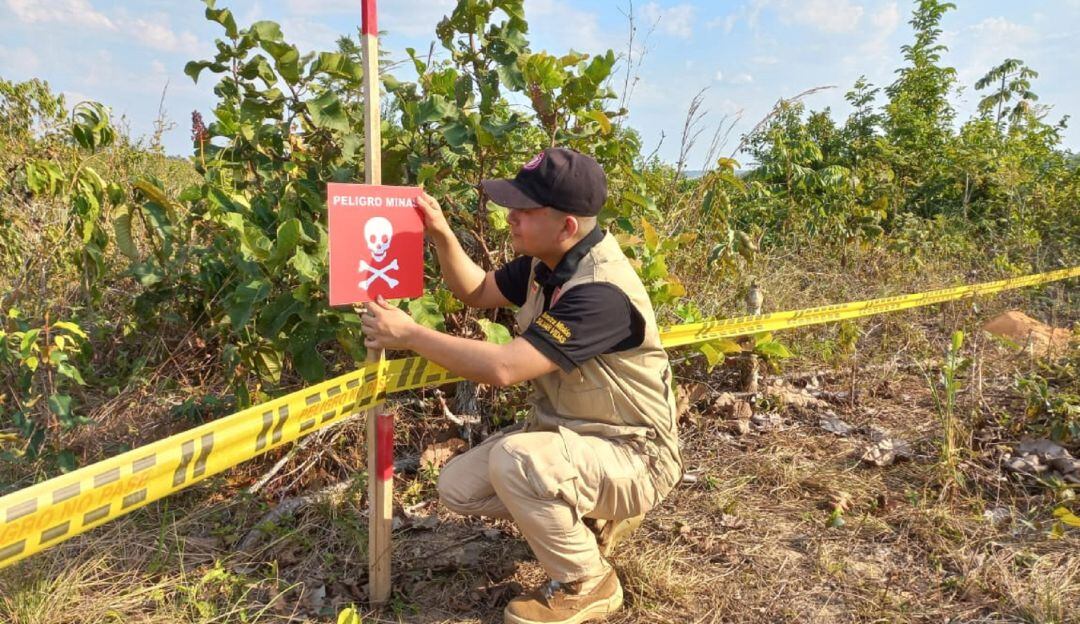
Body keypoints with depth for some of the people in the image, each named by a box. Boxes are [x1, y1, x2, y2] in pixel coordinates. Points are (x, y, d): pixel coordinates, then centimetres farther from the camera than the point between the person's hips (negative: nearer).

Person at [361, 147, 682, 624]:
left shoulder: (602, 292, -31)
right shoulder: (545, 263, -2)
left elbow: (502, 368, -37)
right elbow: (476, 291, 12)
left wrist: (409, 334, -26)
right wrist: (441, 235, -5)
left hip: (631, 455, -9)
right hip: (565, 434, 9)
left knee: (513, 461, -35)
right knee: (458, 486, -1)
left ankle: (586, 583, -7)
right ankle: (589, 517, 15)